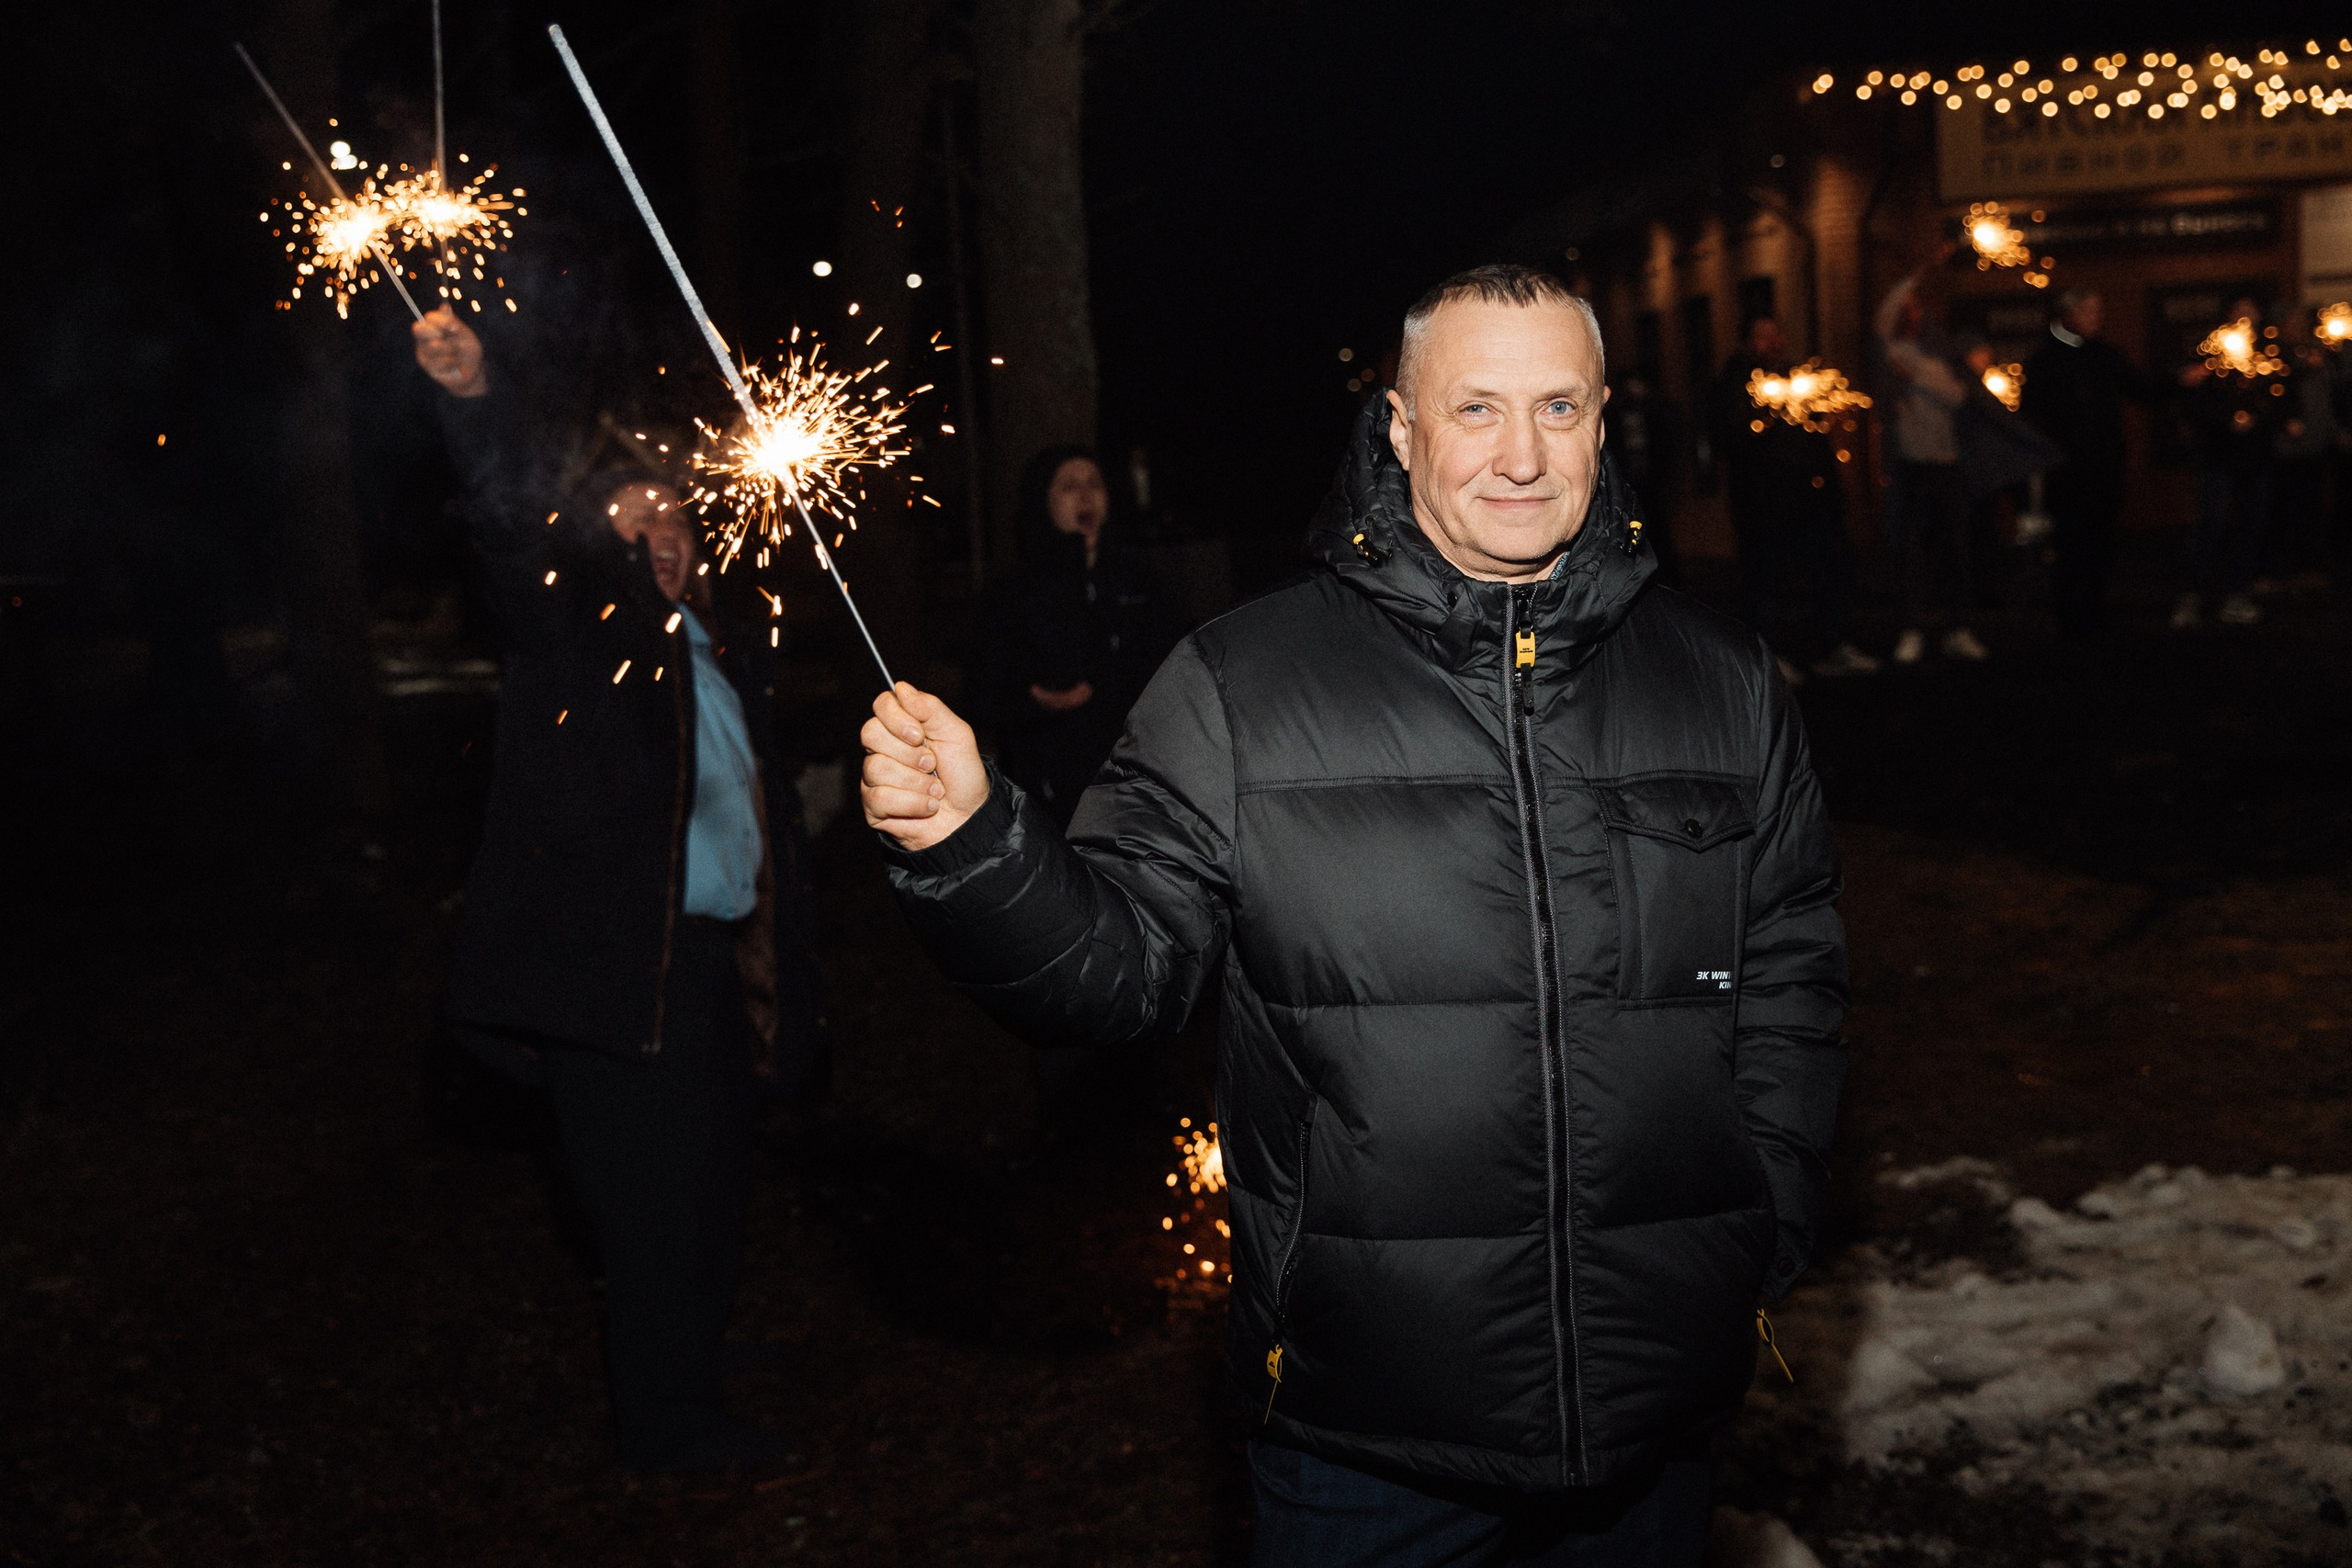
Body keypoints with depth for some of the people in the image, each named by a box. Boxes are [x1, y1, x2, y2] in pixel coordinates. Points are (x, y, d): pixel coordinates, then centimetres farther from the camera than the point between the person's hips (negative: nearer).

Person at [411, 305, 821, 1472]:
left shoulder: (725, 646, 16)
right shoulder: (577, 622, -3)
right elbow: (512, 527, -20)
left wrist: (781, 893, 10)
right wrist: (476, 401, -34)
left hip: (711, 959, 8)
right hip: (620, 963, -8)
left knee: (710, 1175, 22)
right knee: (655, 1189, -2)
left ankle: (697, 1348, 42)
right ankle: (666, 1421, 11)